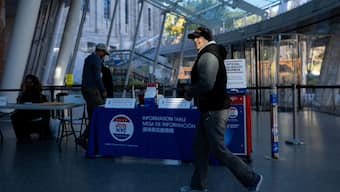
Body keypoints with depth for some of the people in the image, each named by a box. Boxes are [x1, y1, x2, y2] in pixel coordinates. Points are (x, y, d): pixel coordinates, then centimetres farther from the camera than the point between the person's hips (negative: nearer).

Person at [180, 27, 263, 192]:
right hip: (209, 110, 10)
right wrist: (192, 90, 10)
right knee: (199, 147, 14)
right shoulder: (211, 54, 17)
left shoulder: (208, 56, -16)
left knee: (218, 150, -3)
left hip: (214, 111, -10)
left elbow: (206, 84, -29)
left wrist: (189, 92, -12)